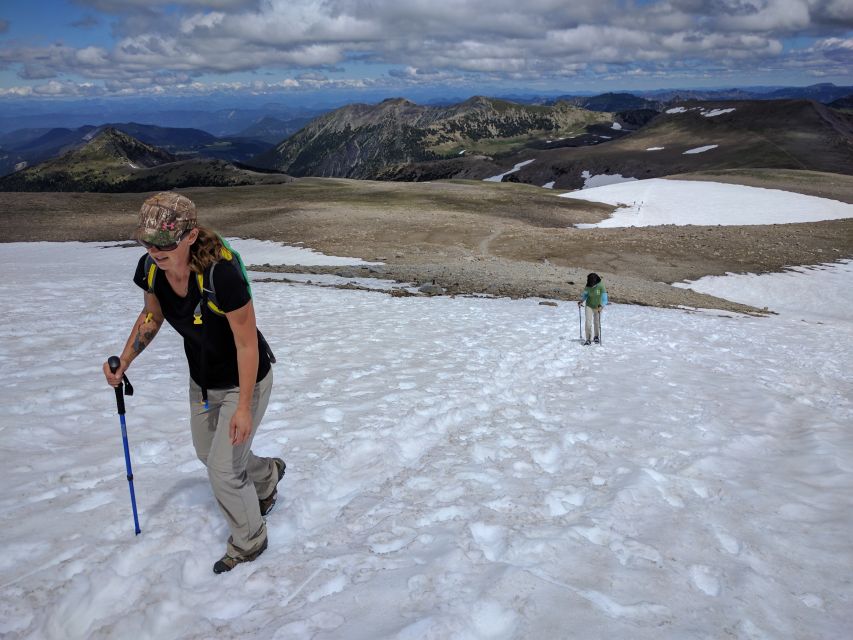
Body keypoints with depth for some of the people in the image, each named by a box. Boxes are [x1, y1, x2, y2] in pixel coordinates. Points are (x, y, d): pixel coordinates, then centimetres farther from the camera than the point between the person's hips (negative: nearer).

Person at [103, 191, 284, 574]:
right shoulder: (150, 268, -16)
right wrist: (124, 362, -3)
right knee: (208, 453, 25)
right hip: (202, 380, 8)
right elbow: (151, 317, 5)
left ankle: (249, 542, 29)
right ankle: (267, 475, 56)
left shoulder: (220, 274, -36)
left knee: (223, 470, 1)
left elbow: (247, 344, -27)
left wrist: (244, 407, -24)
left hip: (245, 381, -7)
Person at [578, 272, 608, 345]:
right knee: (588, 322, -9)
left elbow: (604, 298, -25)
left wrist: (601, 306, -39)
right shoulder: (588, 286, -13)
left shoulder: (601, 286, -24)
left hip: (598, 307, -2)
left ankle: (597, 337, 36)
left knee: (597, 322, 14)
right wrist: (581, 301, -11)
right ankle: (588, 339, -2)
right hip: (589, 305, 2)